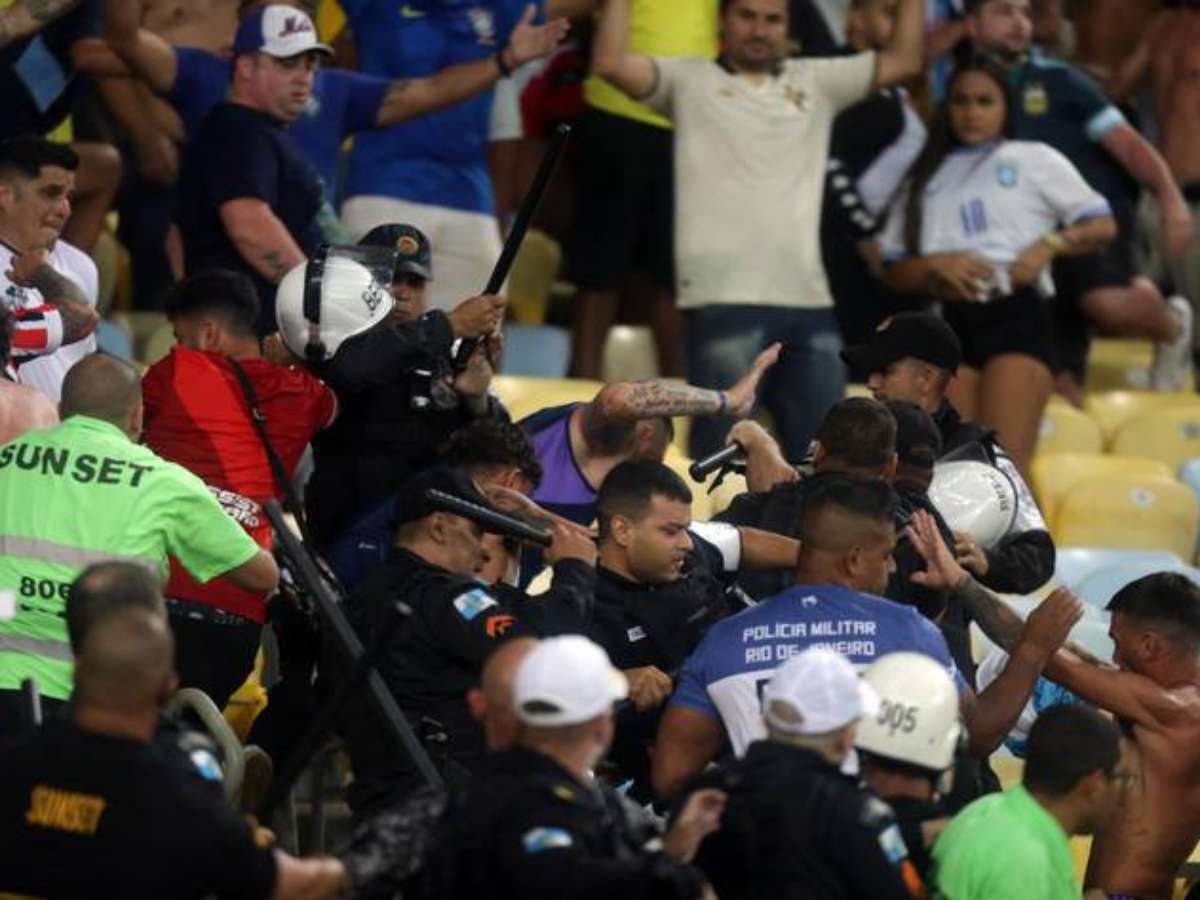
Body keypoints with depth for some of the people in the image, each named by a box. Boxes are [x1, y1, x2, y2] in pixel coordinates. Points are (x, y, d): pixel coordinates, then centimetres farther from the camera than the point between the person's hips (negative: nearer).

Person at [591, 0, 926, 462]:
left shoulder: (814, 81, 20)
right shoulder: (690, 80, 9)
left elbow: (903, 61, 17)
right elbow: (611, 62, -5)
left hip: (810, 301, 4)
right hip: (725, 301, -4)